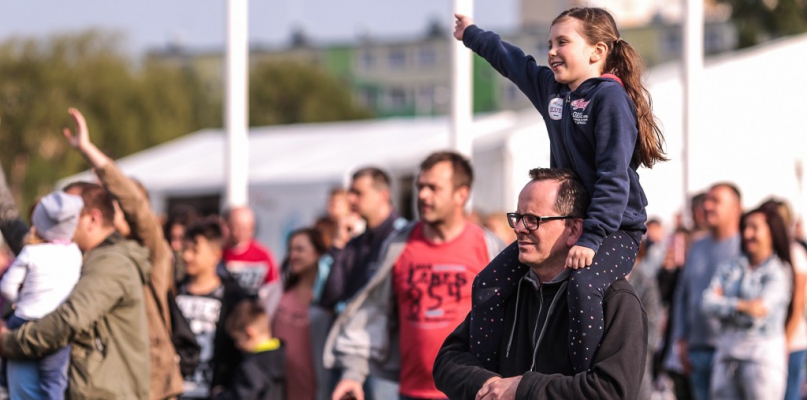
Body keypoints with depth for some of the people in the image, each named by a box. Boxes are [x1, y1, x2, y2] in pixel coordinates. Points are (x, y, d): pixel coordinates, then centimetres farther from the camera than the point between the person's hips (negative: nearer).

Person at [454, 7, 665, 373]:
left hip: (615, 230, -9)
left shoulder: (610, 96, -14)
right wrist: (472, 35, 47)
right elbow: (512, 61, 33)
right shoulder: (551, 88, 11)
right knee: (492, 282, 0)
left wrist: (591, 239, -29)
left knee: (583, 285, -36)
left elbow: (614, 176, -22)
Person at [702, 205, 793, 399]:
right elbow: (708, 303, 0)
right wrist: (741, 306, -12)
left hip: (763, 354, -5)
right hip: (727, 356, 5)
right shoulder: (729, 268, 14)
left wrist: (724, 305, -1)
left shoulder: (779, 272, 0)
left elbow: (759, 313, -12)